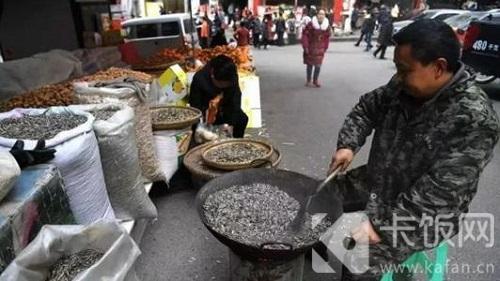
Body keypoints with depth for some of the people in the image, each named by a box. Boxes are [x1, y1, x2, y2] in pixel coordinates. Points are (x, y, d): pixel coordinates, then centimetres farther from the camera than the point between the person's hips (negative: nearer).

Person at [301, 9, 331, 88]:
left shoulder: (327, 25, 1)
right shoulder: (311, 24, -12)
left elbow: (327, 38, 7)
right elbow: (305, 35, -11)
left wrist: (325, 48, 4)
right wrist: (305, 47, -14)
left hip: (320, 49, 3)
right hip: (310, 48, -3)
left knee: (318, 65, 3)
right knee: (310, 64, 7)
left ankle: (315, 80, 19)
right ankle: (308, 80, 21)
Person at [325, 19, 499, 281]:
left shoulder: (474, 120, -28)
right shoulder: (406, 85, -7)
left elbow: (438, 193, -30)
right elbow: (368, 107, 8)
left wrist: (382, 224, -29)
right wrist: (348, 144, -7)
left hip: (424, 214, -7)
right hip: (376, 182, 7)